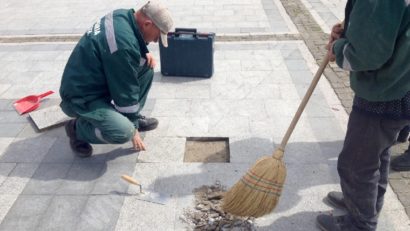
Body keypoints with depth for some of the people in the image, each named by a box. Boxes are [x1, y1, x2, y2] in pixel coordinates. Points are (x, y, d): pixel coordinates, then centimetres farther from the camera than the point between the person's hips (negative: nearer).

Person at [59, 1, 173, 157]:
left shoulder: (123, 16, -4)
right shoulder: (123, 44, -30)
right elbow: (126, 91, -22)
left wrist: (145, 53, -4)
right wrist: (133, 130, -10)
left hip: (98, 79, 9)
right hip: (82, 97, -9)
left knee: (146, 66, 3)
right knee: (123, 131, -29)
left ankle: (132, 118, 15)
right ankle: (78, 128, 0)